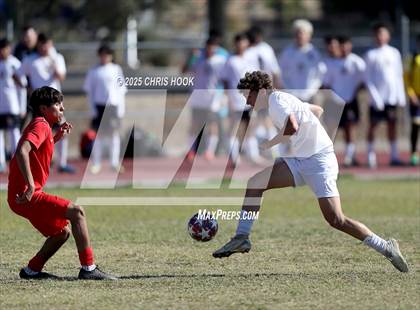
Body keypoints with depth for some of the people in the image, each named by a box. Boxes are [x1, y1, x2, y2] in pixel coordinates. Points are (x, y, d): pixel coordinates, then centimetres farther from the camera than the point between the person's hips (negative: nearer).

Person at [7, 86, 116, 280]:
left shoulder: (40, 126, 20)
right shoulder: (41, 125, -10)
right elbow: (22, 152, -27)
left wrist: (56, 138, 25)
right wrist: (30, 186, -33)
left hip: (23, 196, 10)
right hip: (26, 195, -10)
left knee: (63, 231, 19)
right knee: (76, 212, -15)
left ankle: (31, 271, 21)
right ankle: (88, 269, -17)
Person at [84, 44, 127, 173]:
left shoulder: (116, 69, 7)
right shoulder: (94, 71, 5)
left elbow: (121, 89, 7)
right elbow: (89, 90, 7)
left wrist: (121, 108, 0)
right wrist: (92, 107, -2)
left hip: (113, 105, 1)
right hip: (99, 105, -1)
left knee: (114, 133, 1)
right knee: (98, 134, -1)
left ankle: (115, 163, 6)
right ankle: (96, 164, 3)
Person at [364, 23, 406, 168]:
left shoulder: (394, 53, 9)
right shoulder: (371, 55, -2)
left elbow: (399, 76, 13)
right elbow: (367, 79, -4)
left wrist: (401, 96, 6)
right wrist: (375, 97, -12)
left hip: (392, 96, 3)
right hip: (377, 98, -3)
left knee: (392, 124, 4)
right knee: (373, 125, 0)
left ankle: (394, 156, 8)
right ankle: (371, 155, 7)